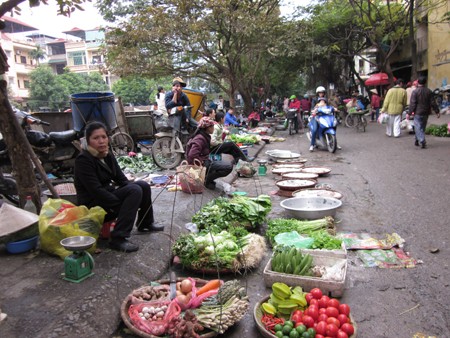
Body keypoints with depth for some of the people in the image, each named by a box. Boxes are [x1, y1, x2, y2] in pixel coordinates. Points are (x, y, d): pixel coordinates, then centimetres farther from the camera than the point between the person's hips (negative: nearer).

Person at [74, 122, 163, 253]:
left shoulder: (108, 155, 7)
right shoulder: (83, 160, -17)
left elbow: (121, 179, 7)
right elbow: (96, 190, -24)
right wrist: (122, 206, -26)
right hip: (93, 206, -8)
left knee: (143, 185, -1)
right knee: (135, 191, -25)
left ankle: (146, 223, 21)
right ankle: (118, 239, -27)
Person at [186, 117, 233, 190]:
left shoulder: (205, 137, 15)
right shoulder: (200, 139, -18)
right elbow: (192, 155, -28)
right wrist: (202, 162, -19)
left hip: (206, 161, 11)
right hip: (201, 165, -11)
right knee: (229, 166, -21)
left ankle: (208, 178, 12)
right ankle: (207, 180, -9)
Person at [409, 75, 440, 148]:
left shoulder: (415, 92, -11)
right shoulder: (429, 92, 4)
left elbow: (412, 104, -15)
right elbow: (433, 103, 2)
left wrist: (409, 113, -11)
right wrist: (437, 111, 8)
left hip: (418, 113, -5)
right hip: (426, 113, 5)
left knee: (418, 128, -4)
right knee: (422, 128, 16)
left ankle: (422, 142, -19)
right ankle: (417, 141, 26)